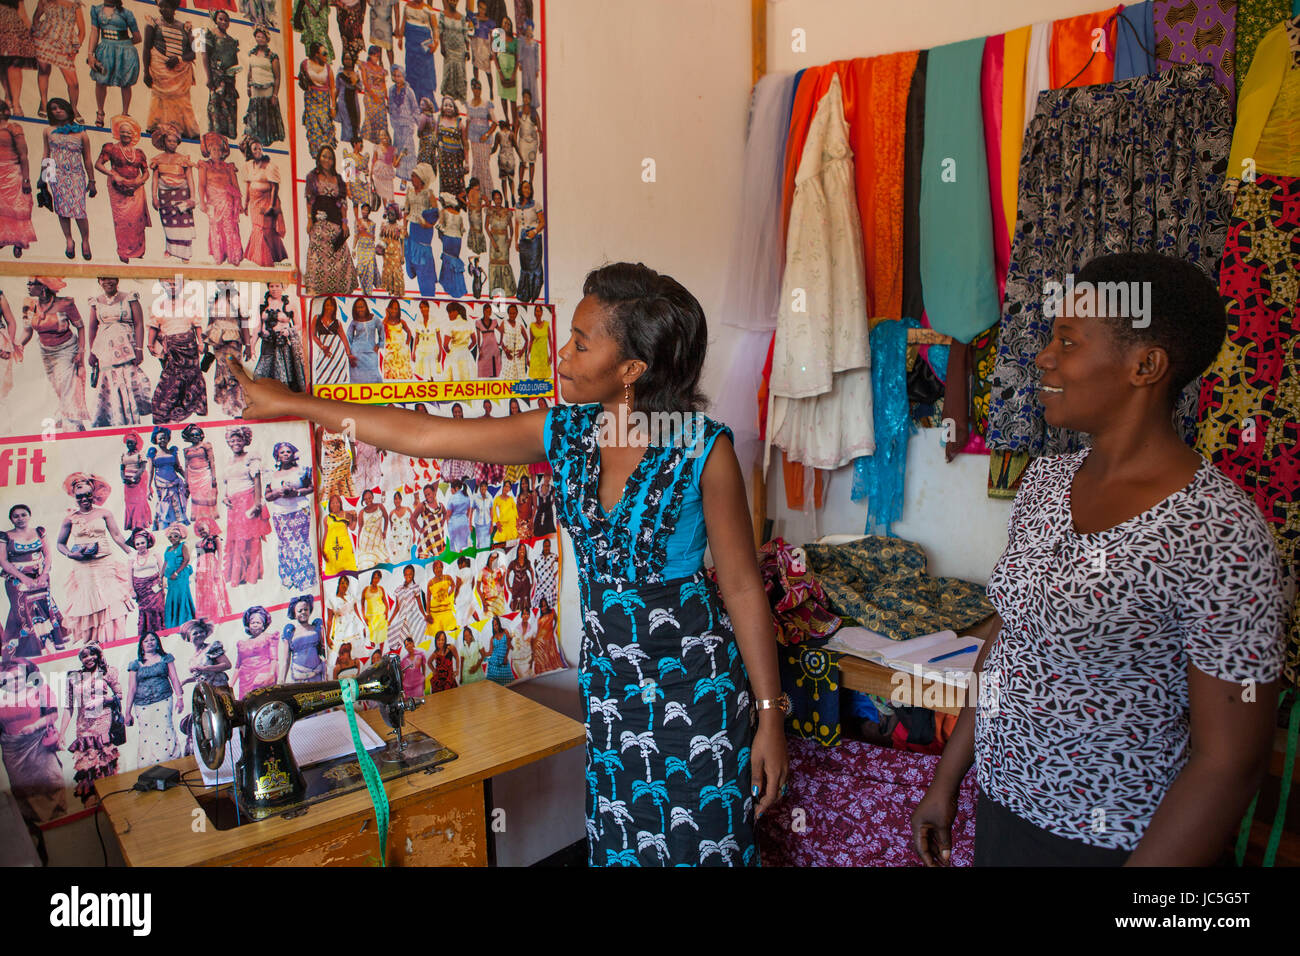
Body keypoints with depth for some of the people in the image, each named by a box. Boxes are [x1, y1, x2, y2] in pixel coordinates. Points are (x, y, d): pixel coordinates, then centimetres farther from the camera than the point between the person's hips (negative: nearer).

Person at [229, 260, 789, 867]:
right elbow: (421, 434, 0)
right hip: (609, 677, 5)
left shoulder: (704, 447, -18)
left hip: (695, 678, -4)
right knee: (620, 843, 17)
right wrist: (291, 403, 3)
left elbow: (743, 587, -12)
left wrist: (770, 716, -8)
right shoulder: (563, 432, -5)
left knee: (701, 843, 9)